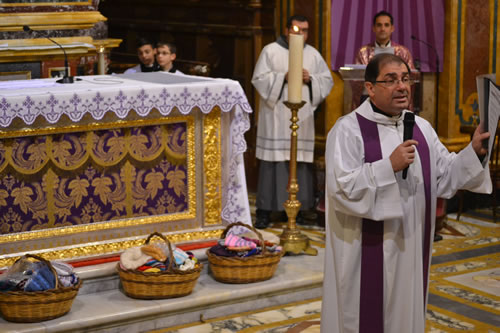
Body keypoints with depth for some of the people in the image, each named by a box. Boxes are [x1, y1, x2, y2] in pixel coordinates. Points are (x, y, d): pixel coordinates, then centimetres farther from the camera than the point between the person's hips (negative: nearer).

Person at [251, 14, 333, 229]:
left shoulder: (313, 54, 13)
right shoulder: (271, 51, 2)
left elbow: (327, 80, 12)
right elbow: (259, 79, -4)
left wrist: (310, 79, -6)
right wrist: (284, 77, -14)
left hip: (303, 117, 4)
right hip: (276, 116, -3)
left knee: (300, 161, 3)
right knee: (273, 161, -5)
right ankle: (265, 210, 0)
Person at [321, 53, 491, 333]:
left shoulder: (421, 128, 8)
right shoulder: (349, 129, -11)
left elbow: (446, 176, 7)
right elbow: (341, 187, -20)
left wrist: (474, 152, -8)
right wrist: (389, 166, -25)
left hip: (410, 250, 6)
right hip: (367, 255, -5)